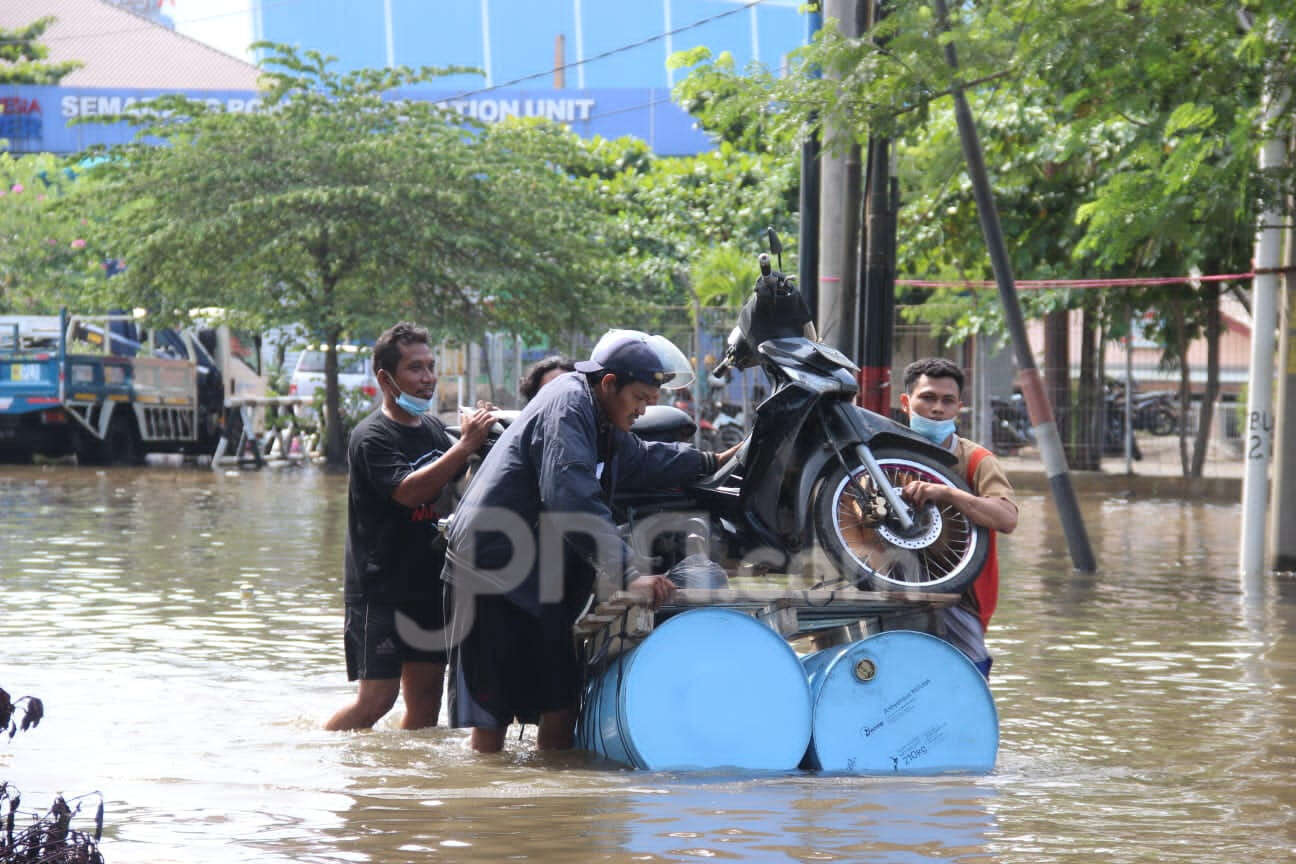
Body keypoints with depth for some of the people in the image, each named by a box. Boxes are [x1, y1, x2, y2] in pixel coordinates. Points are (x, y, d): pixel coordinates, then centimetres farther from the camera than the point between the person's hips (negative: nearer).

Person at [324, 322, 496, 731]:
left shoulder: (434, 429, 13)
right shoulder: (371, 437, -12)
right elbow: (409, 491, -27)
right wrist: (466, 445, -28)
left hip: (429, 586, 8)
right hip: (380, 590, -7)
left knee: (427, 692, 6)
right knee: (377, 698, -9)